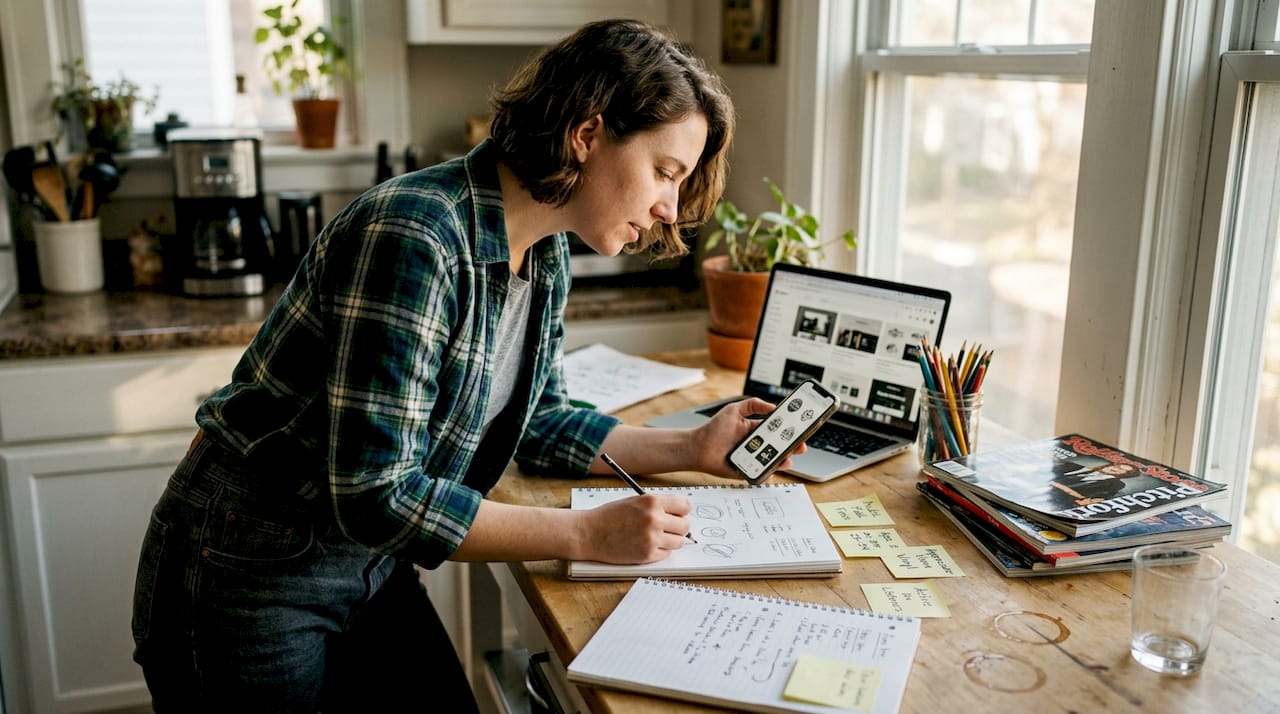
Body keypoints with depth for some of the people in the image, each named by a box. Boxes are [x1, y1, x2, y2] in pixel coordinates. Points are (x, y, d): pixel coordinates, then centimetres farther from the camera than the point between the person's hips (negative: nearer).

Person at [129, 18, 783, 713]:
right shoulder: (412, 237, -29)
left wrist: (691, 449, 1)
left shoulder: (546, 256, -2)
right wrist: (588, 534, -27)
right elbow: (375, 494, -31)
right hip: (248, 582, -7)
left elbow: (537, 421, 11)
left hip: (373, 571, 7)